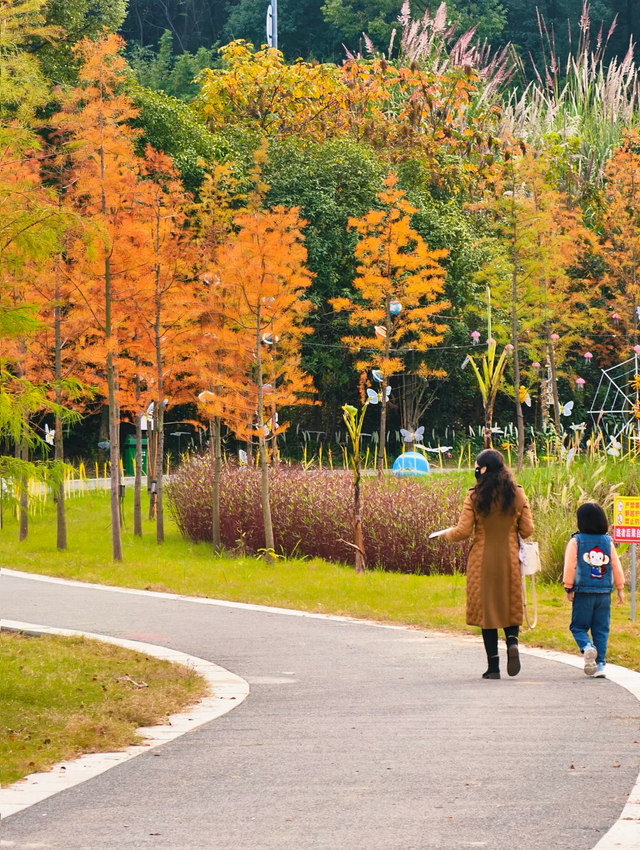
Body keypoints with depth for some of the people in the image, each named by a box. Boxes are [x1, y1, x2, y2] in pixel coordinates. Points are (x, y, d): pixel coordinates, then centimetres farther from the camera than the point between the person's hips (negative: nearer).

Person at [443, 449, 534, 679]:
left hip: (482, 560, -2)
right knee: (510, 605, 16)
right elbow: (527, 530, 3)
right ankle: (512, 639, -15)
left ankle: (493, 666, 2)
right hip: (509, 559, 2)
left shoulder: (474, 496, -8)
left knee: (486, 608, 4)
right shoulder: (517, 495, 0)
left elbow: (463, 531, -8)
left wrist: (446, 535, 12)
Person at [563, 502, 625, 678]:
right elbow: (616, 567, 8)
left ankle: (587, 647, -22)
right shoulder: (608, 542, 4)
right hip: (604, 593, 3)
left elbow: (570, 566, -5)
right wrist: (620, 588, 17)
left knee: (578, 627, 7)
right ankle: (600, 664, 3)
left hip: (583, 592, -3)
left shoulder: (575, 541, -4)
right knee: (601, 630, 8)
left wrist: (568, 588, 5)